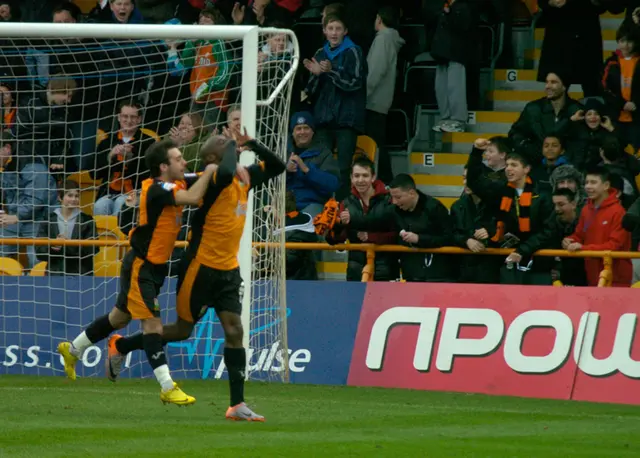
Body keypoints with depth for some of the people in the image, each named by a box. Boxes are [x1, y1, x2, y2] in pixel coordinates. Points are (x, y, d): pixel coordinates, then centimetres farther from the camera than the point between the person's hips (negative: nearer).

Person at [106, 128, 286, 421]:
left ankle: (238, 404, -6)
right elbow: (226, 173, -43)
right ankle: (121, 346, 29)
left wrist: (251, 144, 0)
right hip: (201, 267, -6)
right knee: (183, 330, 7)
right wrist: (232, 145, -24)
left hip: (228, 270, 6)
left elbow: (277, 167, 15)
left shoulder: (244, 178, 5)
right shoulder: (212, 181, -19)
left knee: (234, 330, -5)